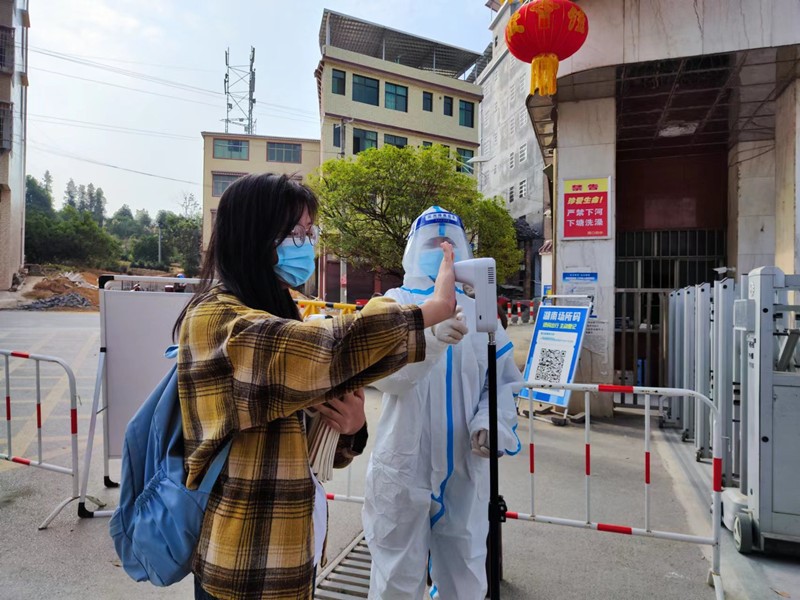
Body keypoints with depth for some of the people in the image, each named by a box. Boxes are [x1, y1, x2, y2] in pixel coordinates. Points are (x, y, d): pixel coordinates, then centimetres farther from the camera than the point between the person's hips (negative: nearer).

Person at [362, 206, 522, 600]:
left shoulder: (478, 312, 6)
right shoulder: (395, 304, -4)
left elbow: (502, 381, 7)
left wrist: (492, 425, -12)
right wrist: (431, 338, -40)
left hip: (465, 469, 3)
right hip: (403, 466, -3)